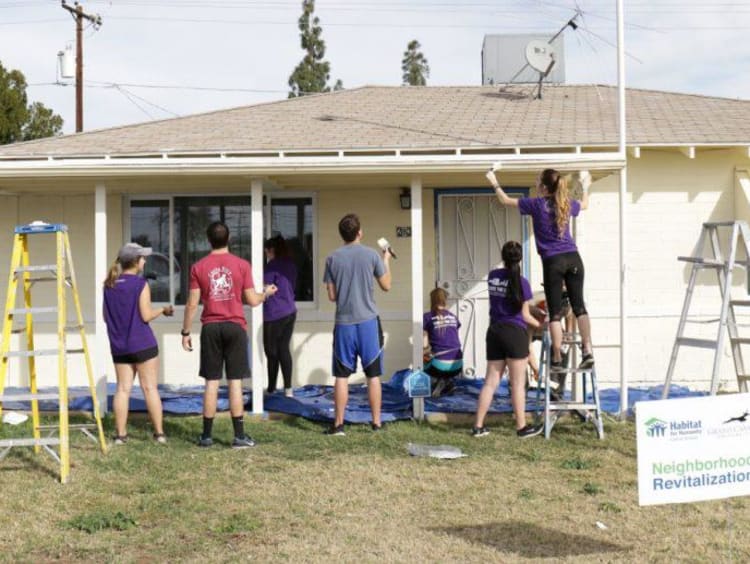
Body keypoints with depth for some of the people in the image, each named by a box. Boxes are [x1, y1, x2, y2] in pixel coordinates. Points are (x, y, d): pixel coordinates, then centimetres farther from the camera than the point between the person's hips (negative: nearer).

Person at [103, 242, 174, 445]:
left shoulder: (109, 285, 7)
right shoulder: (141, 284, -10)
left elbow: (106, 316, 11)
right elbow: (146, 316, -14)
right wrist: (163, 310, 2)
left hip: (119, 346, 5)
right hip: (142, 344, -5)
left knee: (123, 388, 7)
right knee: (149, 388, 0)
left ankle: (121, 434, 6)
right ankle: (159, 433, 3)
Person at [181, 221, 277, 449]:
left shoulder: (198, 267, 0)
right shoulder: (242, 265, -2)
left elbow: (192, 304, -1)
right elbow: (252, 300, -1)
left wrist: (186, 332, 7)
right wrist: (266, 293, 20)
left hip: (210, 328, 1)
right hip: (235, 327, -1)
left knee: (211, 382, 6)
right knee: (235, 382, 1)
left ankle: (207, 435, 10)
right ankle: (239, 436, 1)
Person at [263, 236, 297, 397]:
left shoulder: (273, 266, -12)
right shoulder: (291, 265, 11)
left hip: (274, 314, -7)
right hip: (290, 311, 7)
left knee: (272, 352, 2)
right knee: (284, 350, 8)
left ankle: (271, 390, 7)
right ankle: (288, 389, 5)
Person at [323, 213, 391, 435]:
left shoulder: (333, 259, -1)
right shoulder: (371, 255, -5)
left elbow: (331, 295, 2)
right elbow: (386, 286, 5)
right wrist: (386, 261, 20)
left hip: (344, 323, 1)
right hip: (368, 321, -1)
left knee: (341, 376, 6)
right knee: (373, 375, 7)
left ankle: (338, 424, 7)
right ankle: (376, 423, 11)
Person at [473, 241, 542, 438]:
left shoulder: (492, 276, 6)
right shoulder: (521, 282, -10)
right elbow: (524, 315, -4)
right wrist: (540, 324, 14)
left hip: (494, 332, 5)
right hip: (514, 333, -5)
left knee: (490, 382, 9)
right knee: (518, 384, 2)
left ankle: (478, 426, 9)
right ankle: (522, 427, 9)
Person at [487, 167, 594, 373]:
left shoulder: (537, 204, -4)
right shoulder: (567, 204, 9)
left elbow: (506, 200, 7)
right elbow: (584, 205, 33)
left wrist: (495, 183, 22)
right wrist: (585, 186, 49)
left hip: (552, 262, -4)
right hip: (573, 258, 4)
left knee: (555, 312, 0)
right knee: (579, 305, 6)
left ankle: (557, 359, 0)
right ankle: (587, 351, 1)